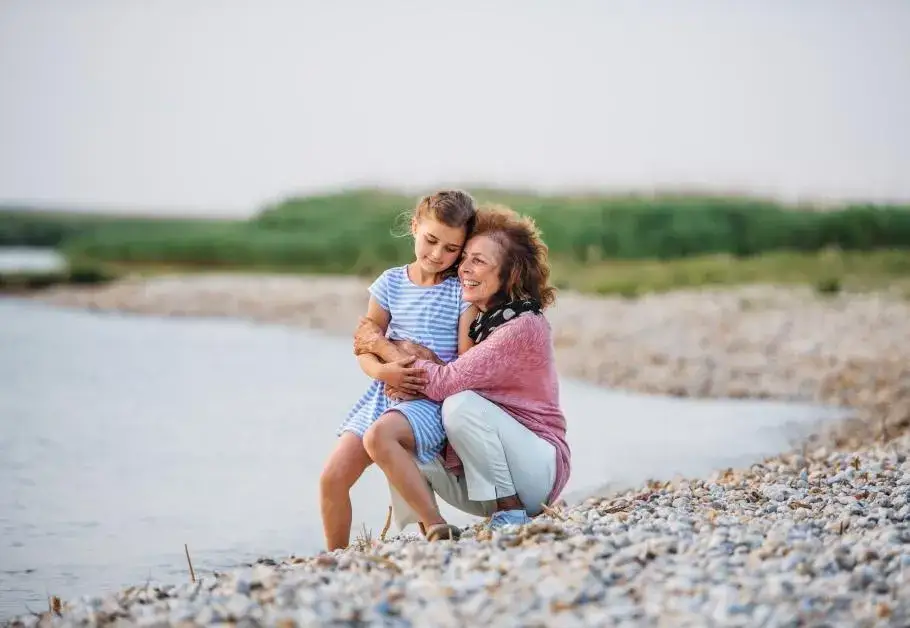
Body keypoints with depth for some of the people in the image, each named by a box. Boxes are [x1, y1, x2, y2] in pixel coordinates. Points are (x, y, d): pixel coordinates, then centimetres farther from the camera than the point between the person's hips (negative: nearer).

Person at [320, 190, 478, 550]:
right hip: (384, 395, 5)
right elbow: (365, 349, 8)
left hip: (434, 401, -5)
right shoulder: (391, 283, 8)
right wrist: (382, 371, -15)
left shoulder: (462, 291, -2)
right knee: (332, 479, -8)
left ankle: (437, 526, -27)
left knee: (378, 436, -36)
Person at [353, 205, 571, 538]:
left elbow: (445, 383, -25)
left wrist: (382, 345, -13)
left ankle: (511, 512, -18)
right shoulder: (472, 321, 8)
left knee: (461, 403, -29)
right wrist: (409, 362, -20)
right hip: (482, 475, 7)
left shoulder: (523, 327, -18)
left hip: (538, 468, -7)